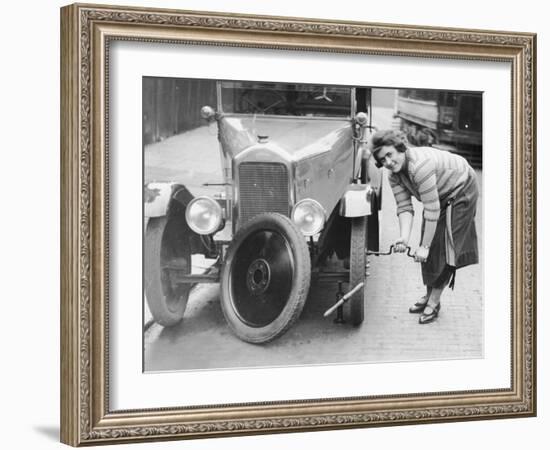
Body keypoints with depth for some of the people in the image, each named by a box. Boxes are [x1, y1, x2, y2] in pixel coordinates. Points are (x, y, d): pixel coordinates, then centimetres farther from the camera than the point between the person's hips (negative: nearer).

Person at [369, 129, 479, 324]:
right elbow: (404, 207, -15)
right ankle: (429, 295, 21)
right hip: (440, 194, 8)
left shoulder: (420, 166, -39)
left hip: (461, 190, -8)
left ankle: (434, 301, 0)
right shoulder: (394, 175, -13)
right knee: (431, 246, 8)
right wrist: (404, 238, -32)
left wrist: (424, 246, -32)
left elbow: (432, 211, -37)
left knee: (446, 245, -8)